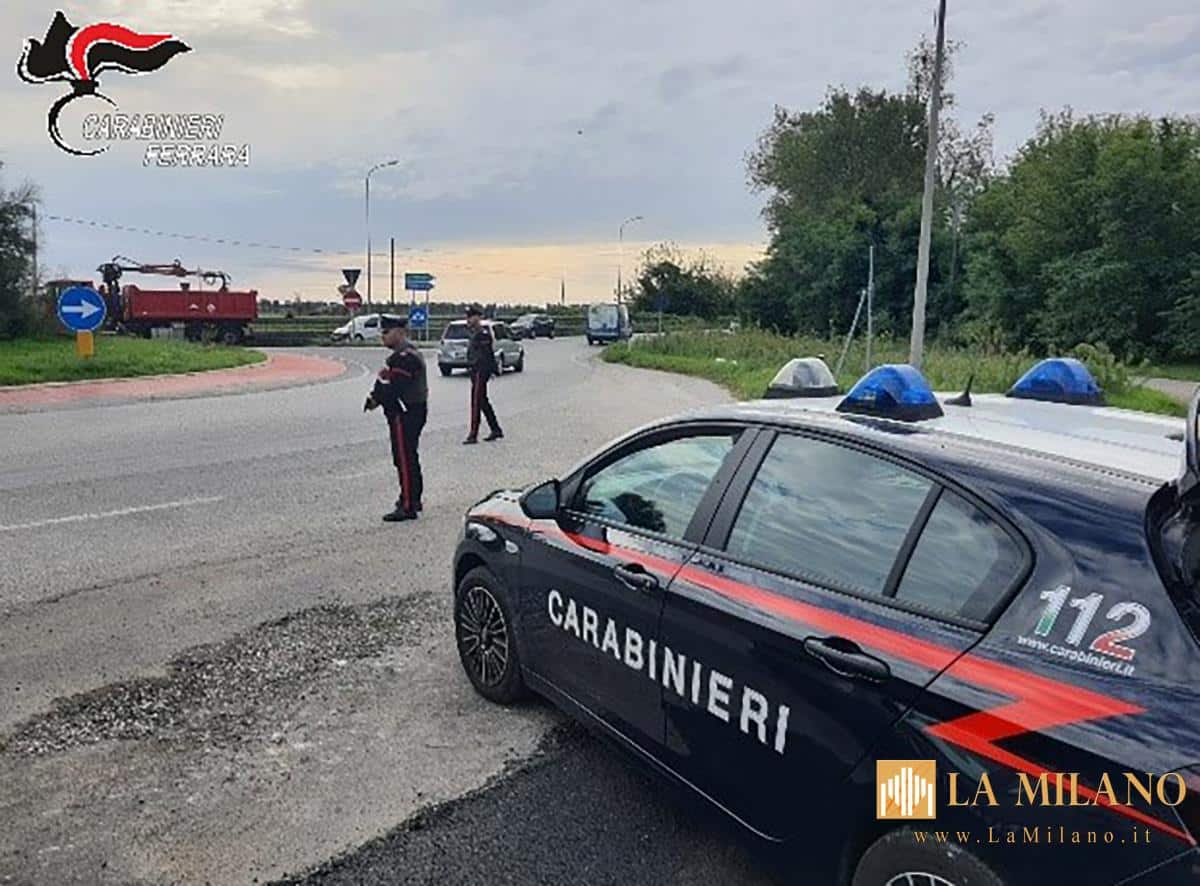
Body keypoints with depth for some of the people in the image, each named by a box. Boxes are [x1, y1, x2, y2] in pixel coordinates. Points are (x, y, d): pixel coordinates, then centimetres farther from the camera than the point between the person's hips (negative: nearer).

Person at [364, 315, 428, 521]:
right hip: (412, 412, 11)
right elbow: (392, 381, 17)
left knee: (404, 460, -8)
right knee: (410, 458, 19)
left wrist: (375, 398, -10)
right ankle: (413, 498, 32)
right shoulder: (407, 353, 16)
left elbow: (395, 387, -24)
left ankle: (408, 506, -6)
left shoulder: (405, 357, -19)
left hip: (405, 414, -11)